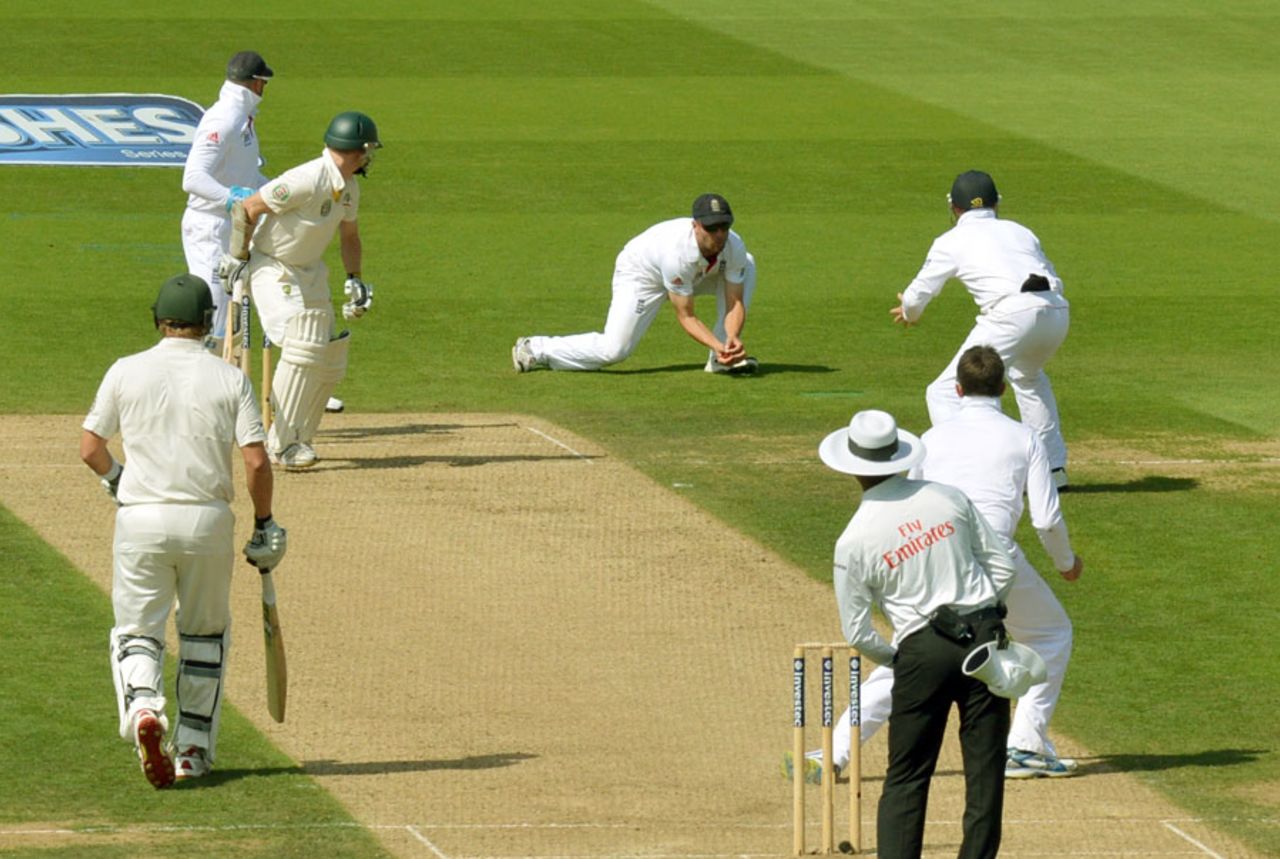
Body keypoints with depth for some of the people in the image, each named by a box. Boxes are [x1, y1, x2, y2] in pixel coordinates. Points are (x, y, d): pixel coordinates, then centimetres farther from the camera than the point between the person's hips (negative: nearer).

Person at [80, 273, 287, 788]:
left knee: (137, 632, 7)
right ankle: (194, 749, 17)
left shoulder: (126, 372, 0)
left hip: (141, 518, 0)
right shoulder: (230, 380, 0)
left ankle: (142, 707, -24)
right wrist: (264, 525, 6)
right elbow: (255, 461, -6)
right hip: (208, 522, 1)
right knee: (205, 634, 18)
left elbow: (90, 449, 4)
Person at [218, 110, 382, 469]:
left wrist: (355, 279, 6)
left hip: (310, 273, 9)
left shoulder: (349, 187, 2)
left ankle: (297, 439, 15)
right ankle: (281, 444, -15)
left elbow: (349, 235, 19)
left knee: (330, 357, 4)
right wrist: (238, 259, -16)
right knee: (302, 349, -21)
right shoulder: (307, 181, -27)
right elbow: (245, 209, -23)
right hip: (273, 269, -9)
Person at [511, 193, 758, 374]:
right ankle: (534, 349, -1)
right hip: (641, 273, -6)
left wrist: (732, 339, -40)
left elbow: (735, 304, -21)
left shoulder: (734, 246, -25)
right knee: (612, 350, -21)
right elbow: (686, 316, -30)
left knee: (746, 265, -11)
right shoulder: (677, 253, -40)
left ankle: (722, 358, -9)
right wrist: (717, 345, -42)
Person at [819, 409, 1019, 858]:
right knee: (985, 770, 7)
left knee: (906, 777, 5)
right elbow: (1002, 565, 7)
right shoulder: (949, 499, 3)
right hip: (983, 634, 2)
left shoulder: (854, 541, -5)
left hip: (922, 652, -2)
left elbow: (857, 632, 0)